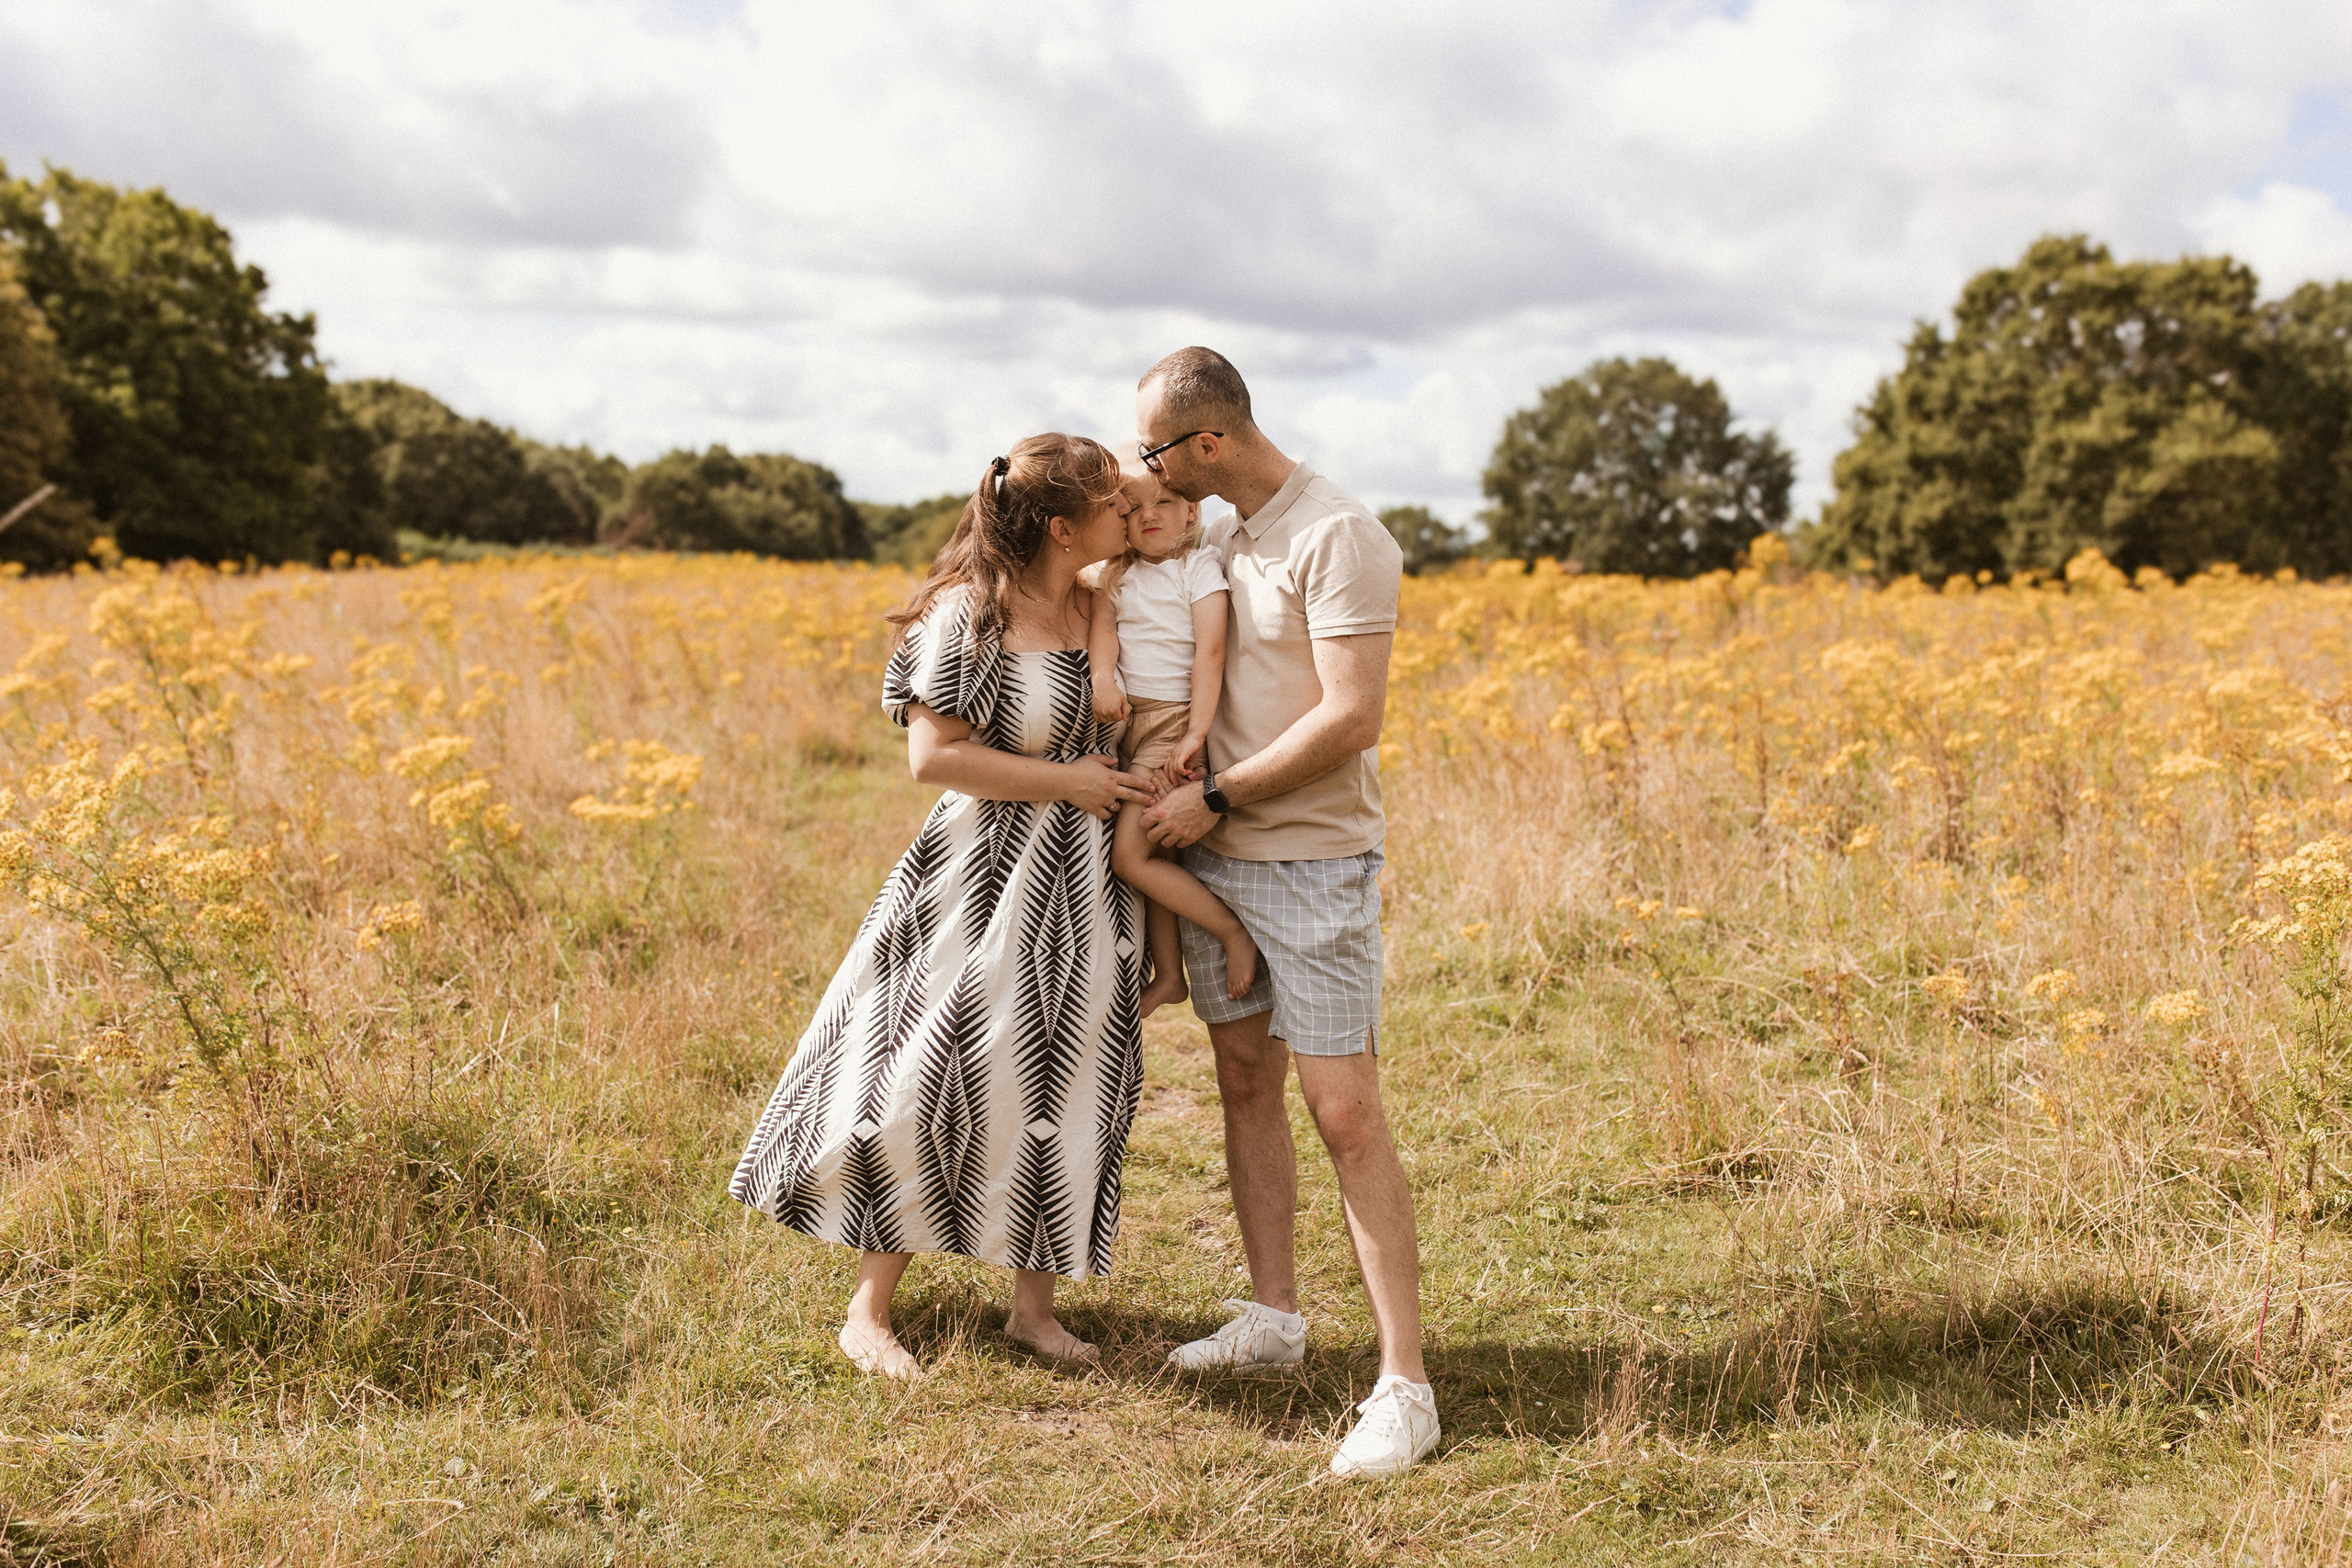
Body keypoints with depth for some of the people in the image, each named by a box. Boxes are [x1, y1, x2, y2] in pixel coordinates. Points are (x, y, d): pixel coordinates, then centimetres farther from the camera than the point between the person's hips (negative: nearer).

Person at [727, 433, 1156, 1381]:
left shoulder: (1105, 604, 4)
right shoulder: (970, 614, -15)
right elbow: (934, 757, -18)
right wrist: (1069, 780, -17)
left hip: (1081, 889, 7)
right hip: (986, 878, -6)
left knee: (1064, 1083, 10)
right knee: (932, 1079, -3)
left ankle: (1033, 1303, 24)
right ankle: (867, 1315, 12)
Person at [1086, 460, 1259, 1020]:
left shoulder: (1201, 566, -5)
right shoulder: (1116, 574, 11)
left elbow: (1210, 649, -13)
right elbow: (1102, 626, -4)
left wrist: (1197, 732, -21)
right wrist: (1102, 677, -26)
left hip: (1174, 719, -6)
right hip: (1129, 718, 6)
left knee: (1130, 853, -14)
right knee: (1155, 852, 8)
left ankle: (1236, 934, -5)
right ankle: (1168, 973, 18)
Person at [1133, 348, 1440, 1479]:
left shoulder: (1338, 538, -17)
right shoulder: (1215, 534, 9)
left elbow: (1351, 720, -23)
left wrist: (1216, 795, -16)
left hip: (1315, 863, -8)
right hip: (1215, 855, 8)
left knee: (1345, 1115, -9)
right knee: (1243, 1083, 14)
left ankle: (1403, 1387, -4)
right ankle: (1272, 1316, 29)